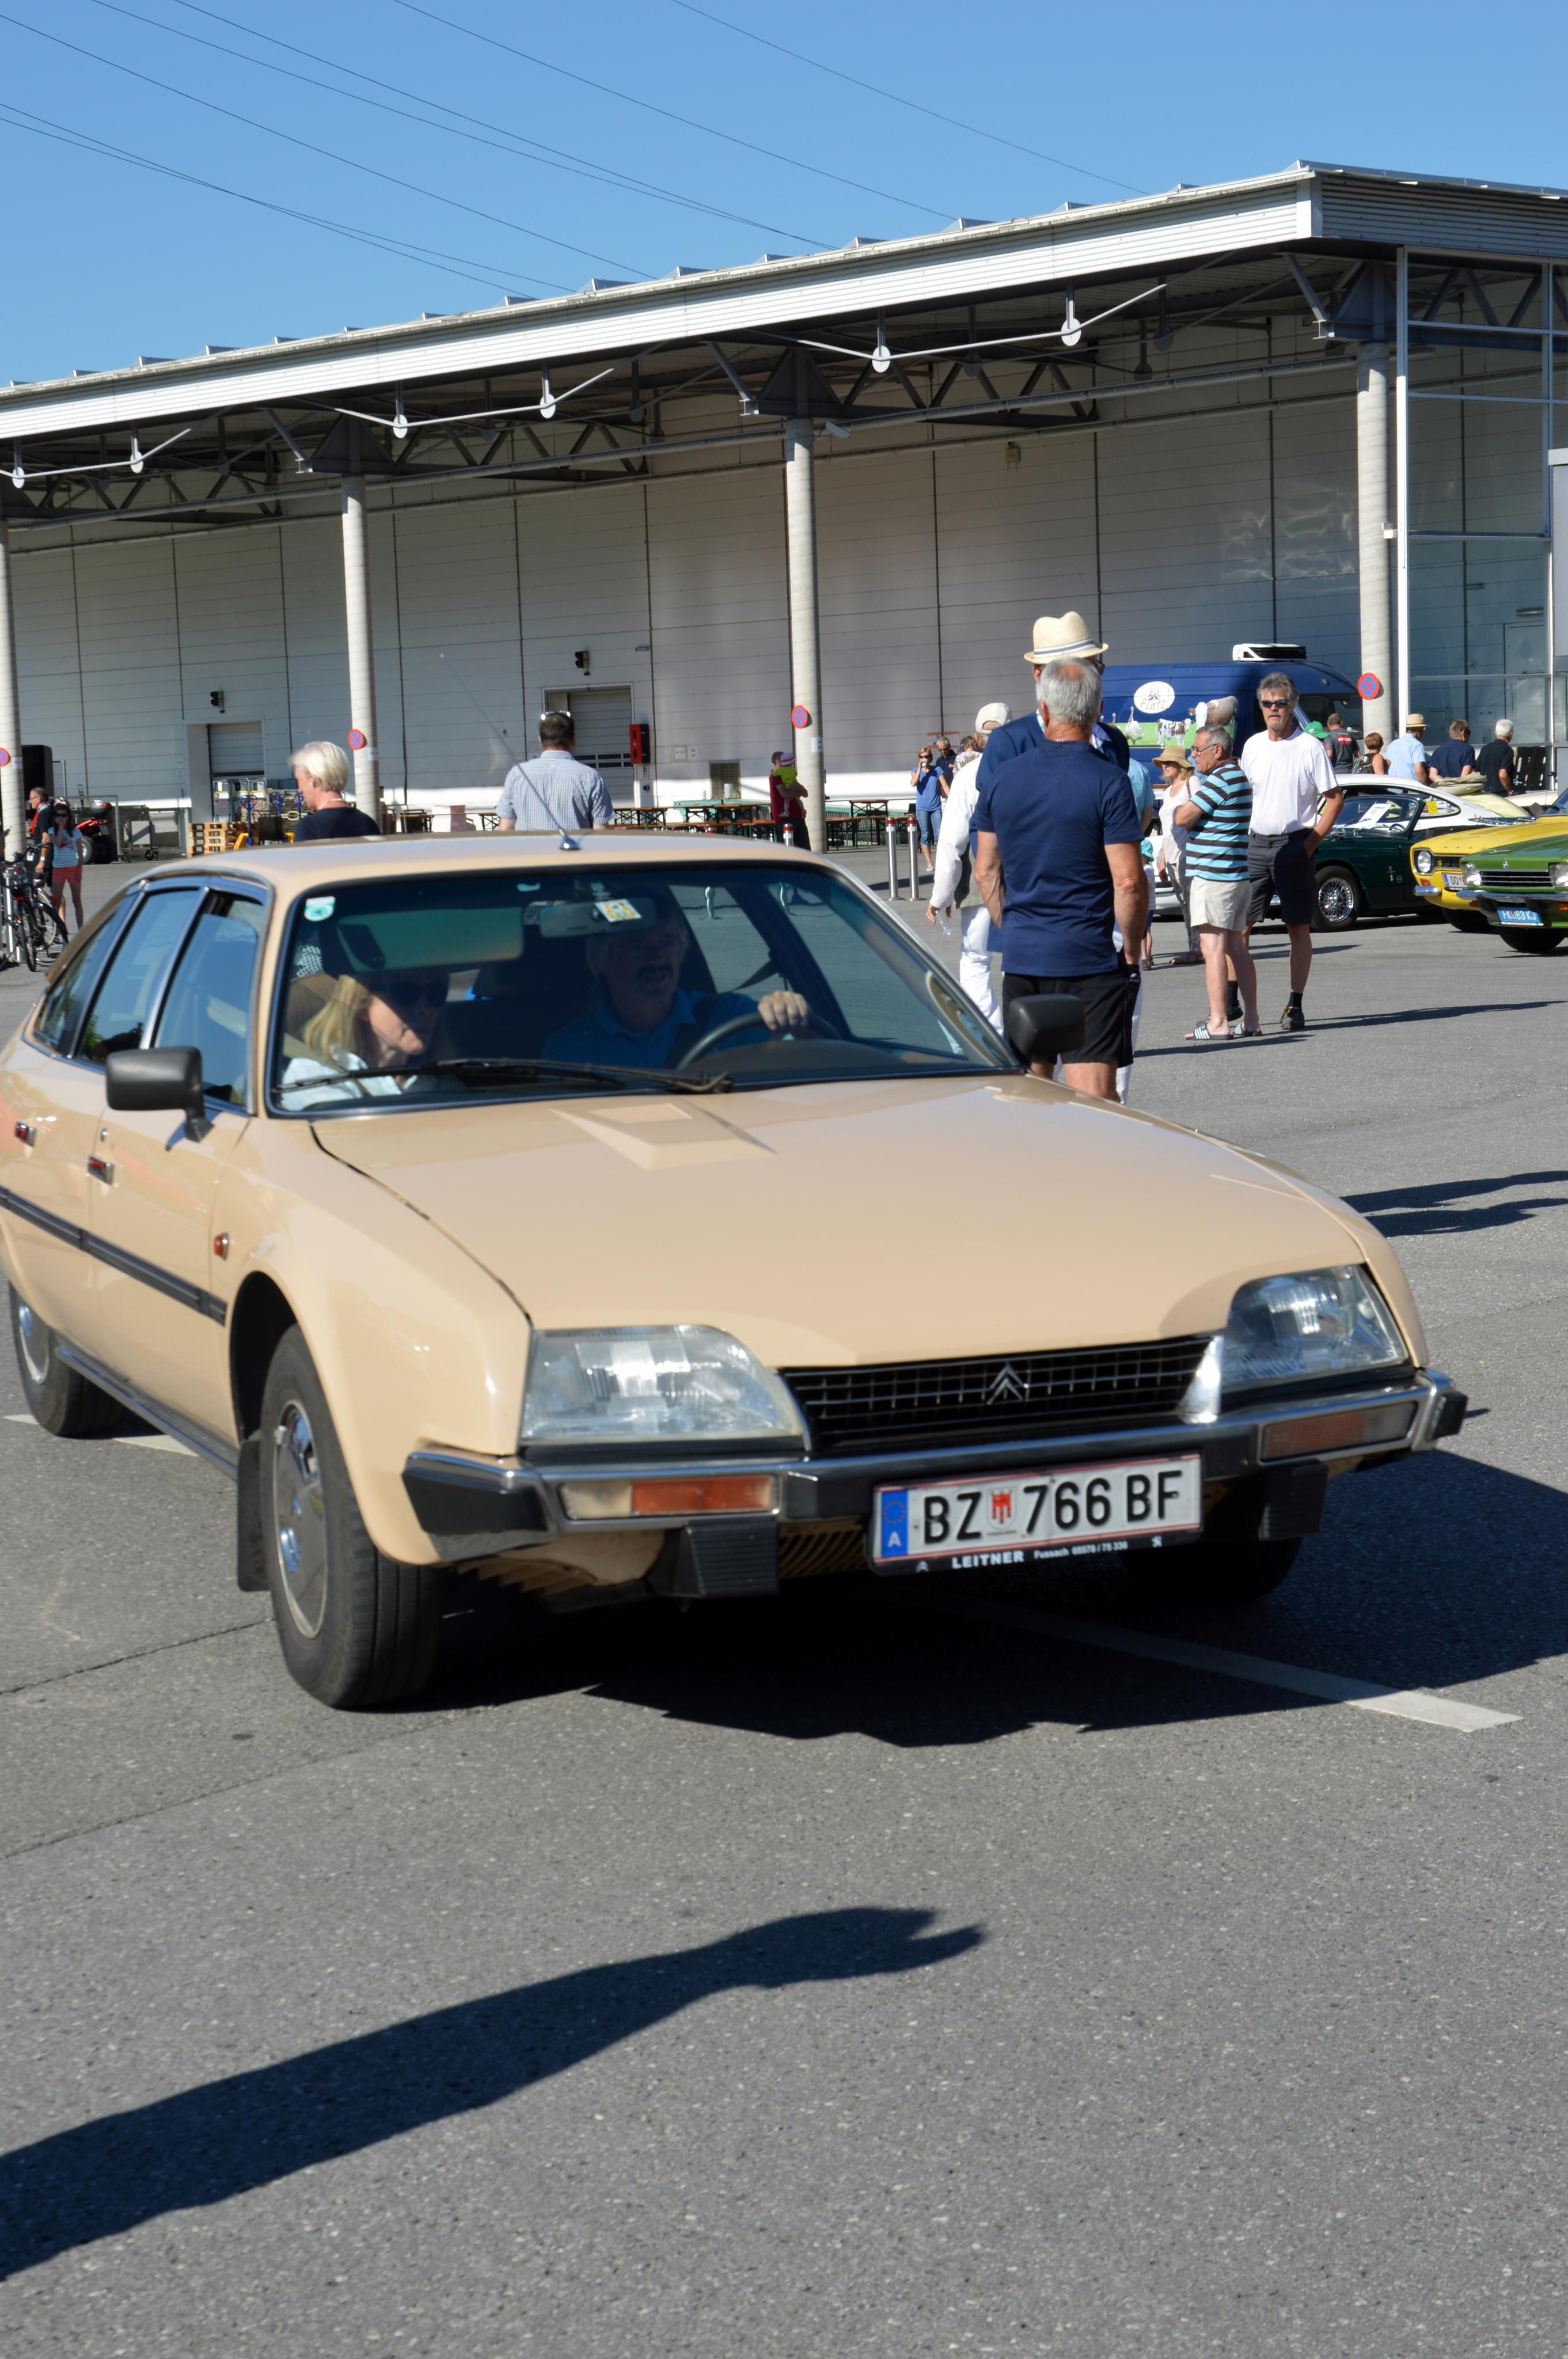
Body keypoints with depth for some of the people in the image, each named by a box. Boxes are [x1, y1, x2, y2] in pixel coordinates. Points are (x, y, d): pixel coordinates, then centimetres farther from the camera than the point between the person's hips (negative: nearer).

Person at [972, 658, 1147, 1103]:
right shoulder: (1107, 782, -11)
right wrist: (1131, 947, -1)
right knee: (1093, 1091, -4)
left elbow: (986, 872, 10)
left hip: (1021, 956, 5)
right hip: (1090, 958, -5)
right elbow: (1129, 881, -15)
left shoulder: (1003, 778, 4)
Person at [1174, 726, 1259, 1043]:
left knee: (1213, 946, -9)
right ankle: (1251, 1020, 14)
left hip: (1213, 874, -10)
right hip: (1238, 874, 10)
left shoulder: (1219, 781, -15)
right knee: (1236, 946, 12)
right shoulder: (1239, 776, 18)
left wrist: (1189, 802, 2)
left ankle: (1218, 1022, -12)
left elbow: (1183, 819, -16)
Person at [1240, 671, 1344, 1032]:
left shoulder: (1310, 747, -4)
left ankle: (1295, 1007, 5)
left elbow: (1335, 798, -4)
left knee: (1299, 928, 1)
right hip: (1255, 843, 4)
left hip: (1294, 845, -4)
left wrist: (1311, 842, -10)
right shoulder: (1252, 746, 10)